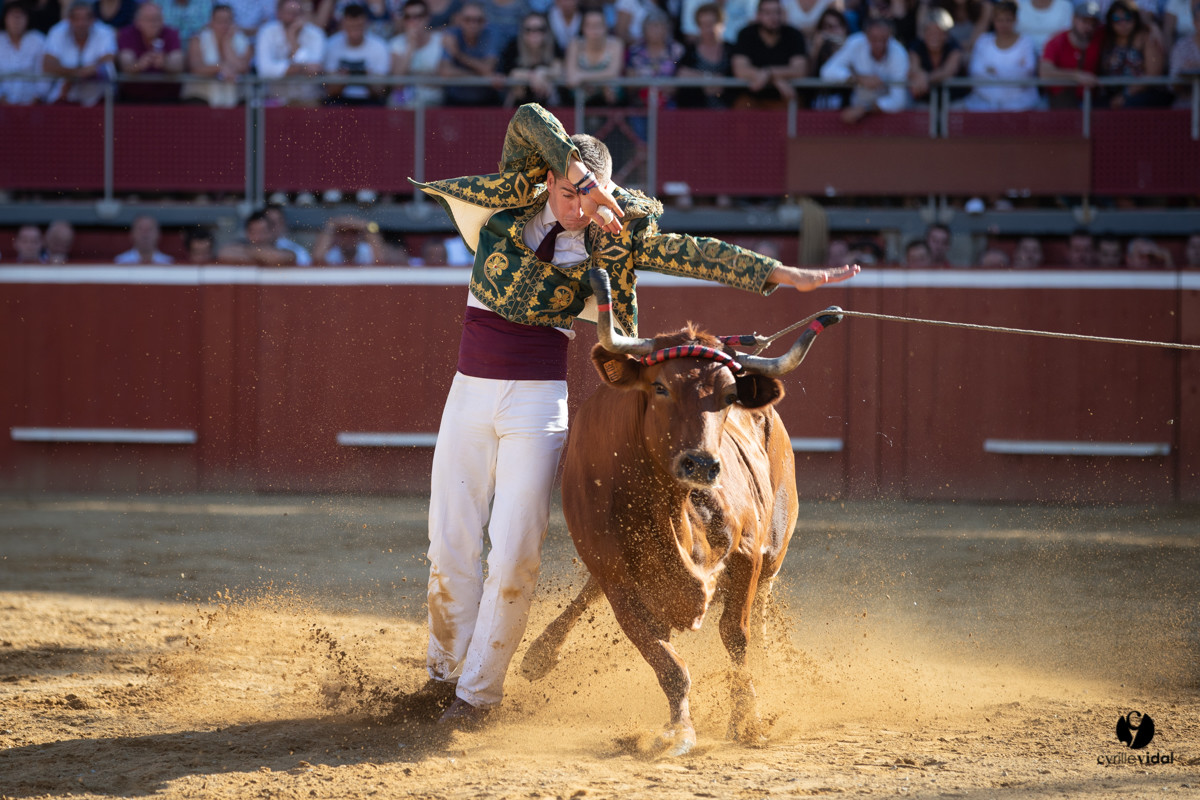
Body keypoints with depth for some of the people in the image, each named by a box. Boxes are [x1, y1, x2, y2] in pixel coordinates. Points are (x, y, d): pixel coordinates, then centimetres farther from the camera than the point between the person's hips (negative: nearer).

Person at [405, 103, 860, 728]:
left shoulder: (611, 238, 0)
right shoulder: (512, 203, 1)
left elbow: (692, 254, -4)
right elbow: (529, 120, -12)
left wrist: (781, 275, -11)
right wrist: (585, 180, -23)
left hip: (538, 404, -2)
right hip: (470, 393, 2)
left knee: (514, 556, -7)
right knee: (450, 544, 4)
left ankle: (478, 690, 5)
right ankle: (444, 670, 23)